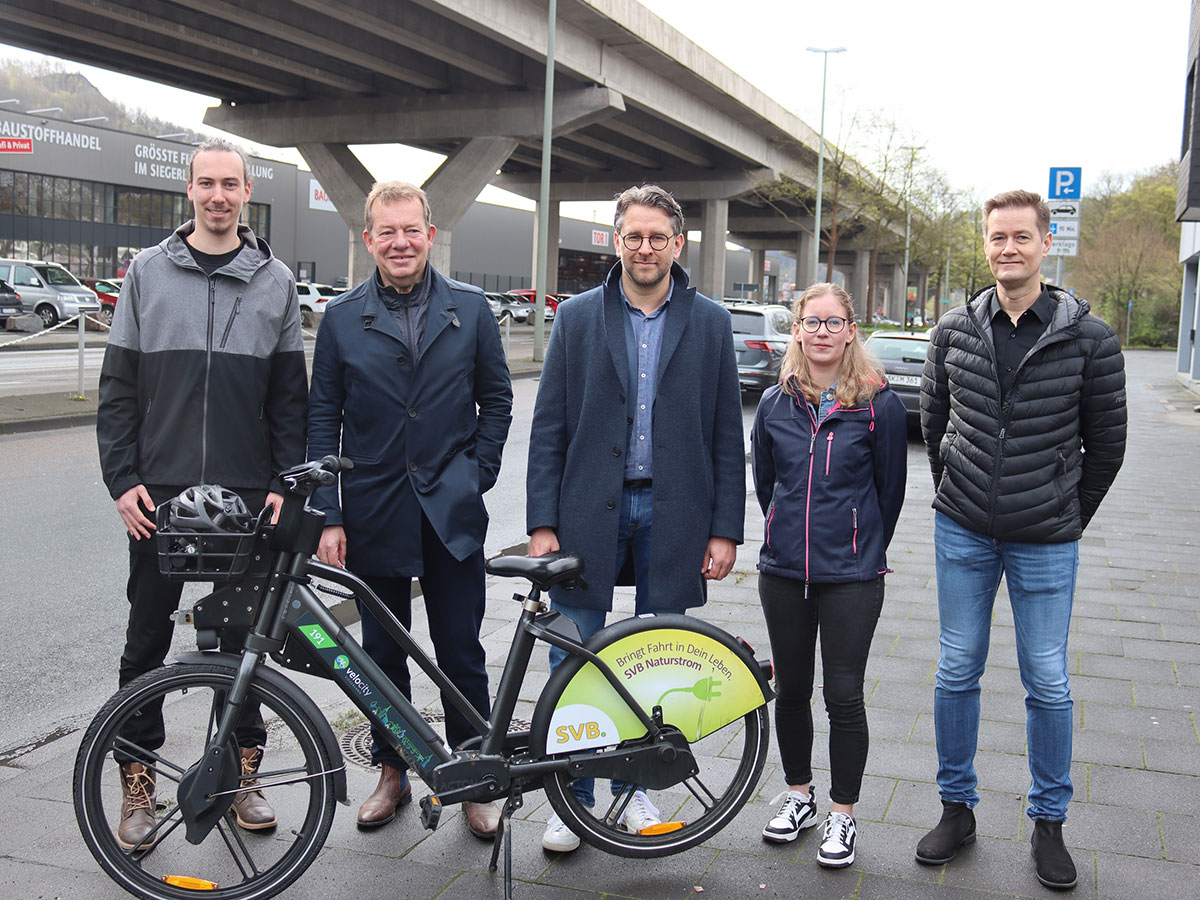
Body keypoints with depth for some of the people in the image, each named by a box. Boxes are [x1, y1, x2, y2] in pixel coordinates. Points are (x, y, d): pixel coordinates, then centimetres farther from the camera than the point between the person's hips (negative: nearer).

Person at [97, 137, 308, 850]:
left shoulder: (277, 281, 6)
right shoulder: (149, 272, 5)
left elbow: (291, 396, 6)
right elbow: (118, 387, 5)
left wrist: (284, 484, -2)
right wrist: (123, 479, -3)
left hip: (247, 495, 0)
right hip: (159, 493, 0)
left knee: (244, 636, 8)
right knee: (147, 638, 6)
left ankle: (241, 772, 22)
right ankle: (139, 782, 19)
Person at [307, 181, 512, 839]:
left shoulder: (471, 309, 3)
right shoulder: (342, 317, 3)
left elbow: (496, 400, 10)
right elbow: (324, 419, 3)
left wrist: (476, 477, 0)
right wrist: (328, 517, -3)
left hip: (452, 513, -1)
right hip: (374, 513, 1)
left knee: (461, 655, 4)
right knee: (382, 654, 12)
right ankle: (392, 772, 29)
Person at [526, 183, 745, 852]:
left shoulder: (710, 324, 4)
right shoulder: (578, 319, 4)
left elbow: (727, 435, 4)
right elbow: (550, 427, 2)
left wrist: (725, 529, -1)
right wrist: (542, 524, -5)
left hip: (673, 515, 1)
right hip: (589, 512, 0)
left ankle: (635, 784, 29)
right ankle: (572, 799, 19)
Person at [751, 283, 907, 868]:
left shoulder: (878, 405, -7)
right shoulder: (776, 403, 3)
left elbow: (890, 490, 2)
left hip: (852, 577, -3)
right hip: (783, 571, 3)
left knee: (844, 695, 0)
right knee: (791, 689, 13)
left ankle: (842, 815, 17)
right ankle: (799, 796, 32)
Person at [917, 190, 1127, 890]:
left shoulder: (1088, 337, -6)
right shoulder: (955, 330, 1)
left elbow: (1107, 442, 2)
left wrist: (1070, 517, 4)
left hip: (1046, 542, -2)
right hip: (963, 535, 2)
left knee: (1048, 685, 6)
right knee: (957, 674, 9)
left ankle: (1050, 822, 23)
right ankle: (958, 807, 25)